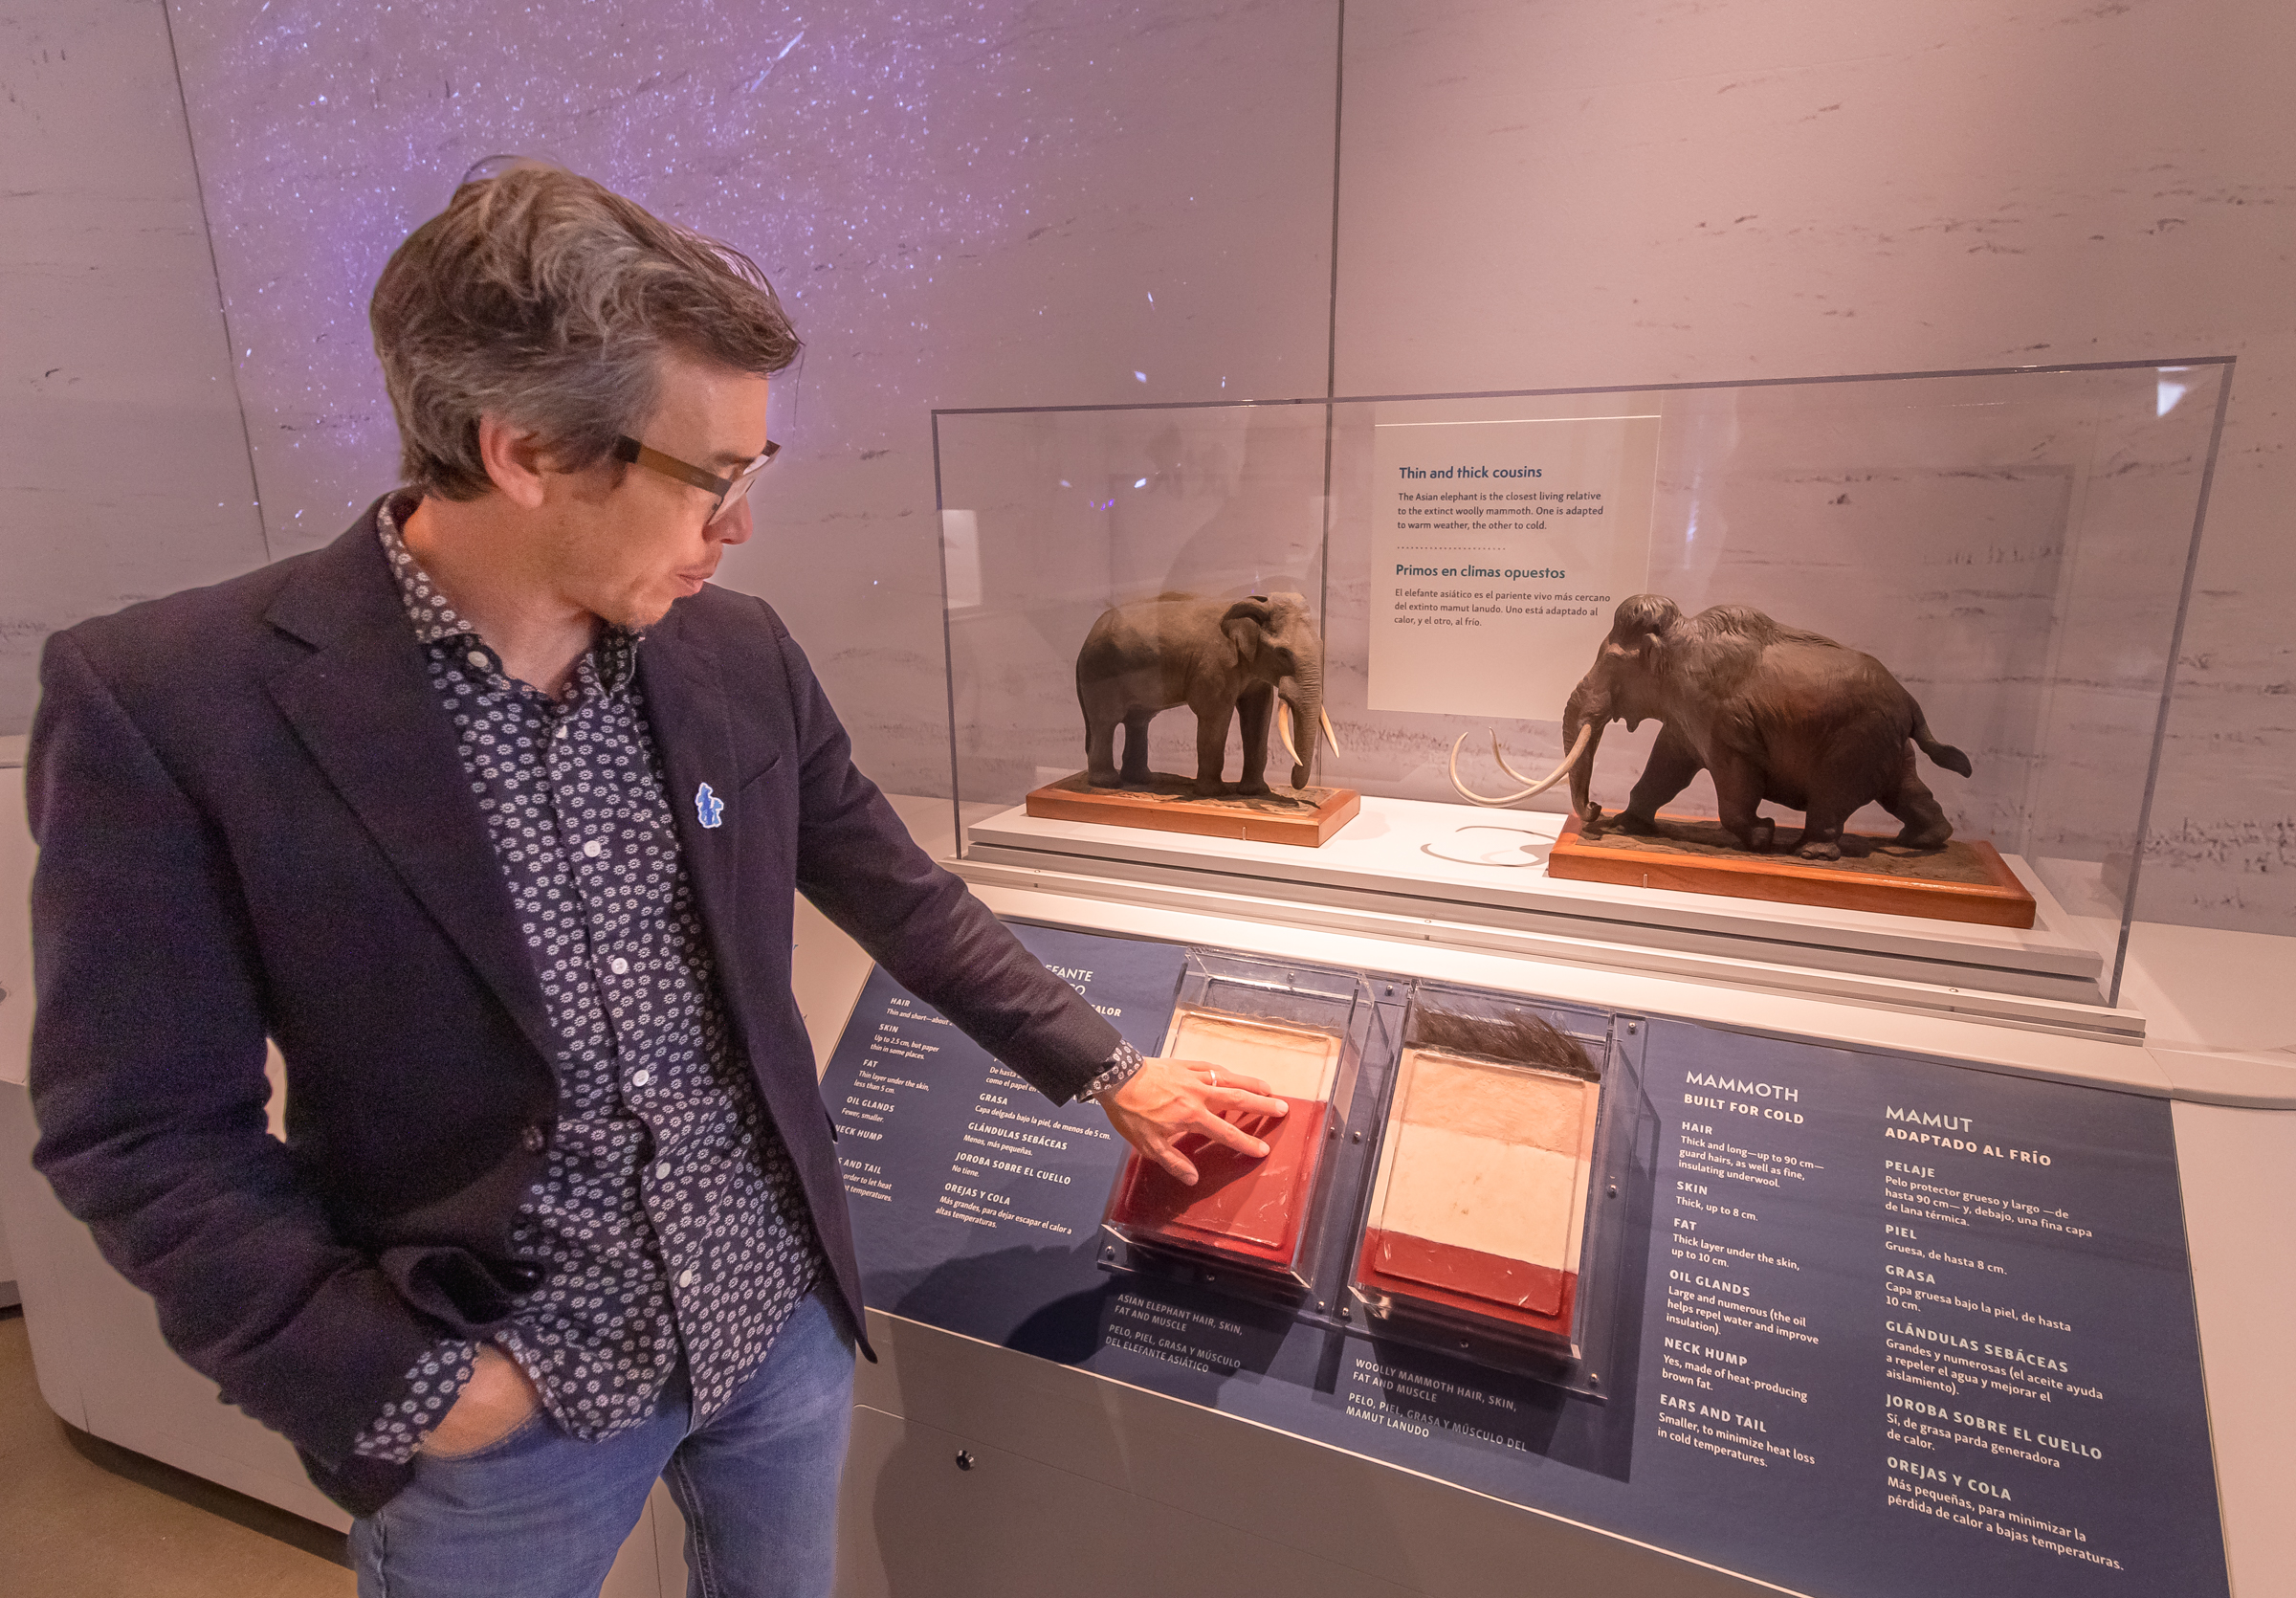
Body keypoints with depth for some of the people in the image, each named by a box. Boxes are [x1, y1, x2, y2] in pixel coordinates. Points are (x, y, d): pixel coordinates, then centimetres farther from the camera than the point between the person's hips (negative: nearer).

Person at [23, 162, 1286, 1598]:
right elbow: (148, 1131, -12)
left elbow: (901, 896, 2)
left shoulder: (741, 654, -7)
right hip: (497, 1403, -3)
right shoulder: (164, 705, -18)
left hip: (782, 1320, 4)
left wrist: (1104, 1072, 5)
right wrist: (400, 1385, -13)